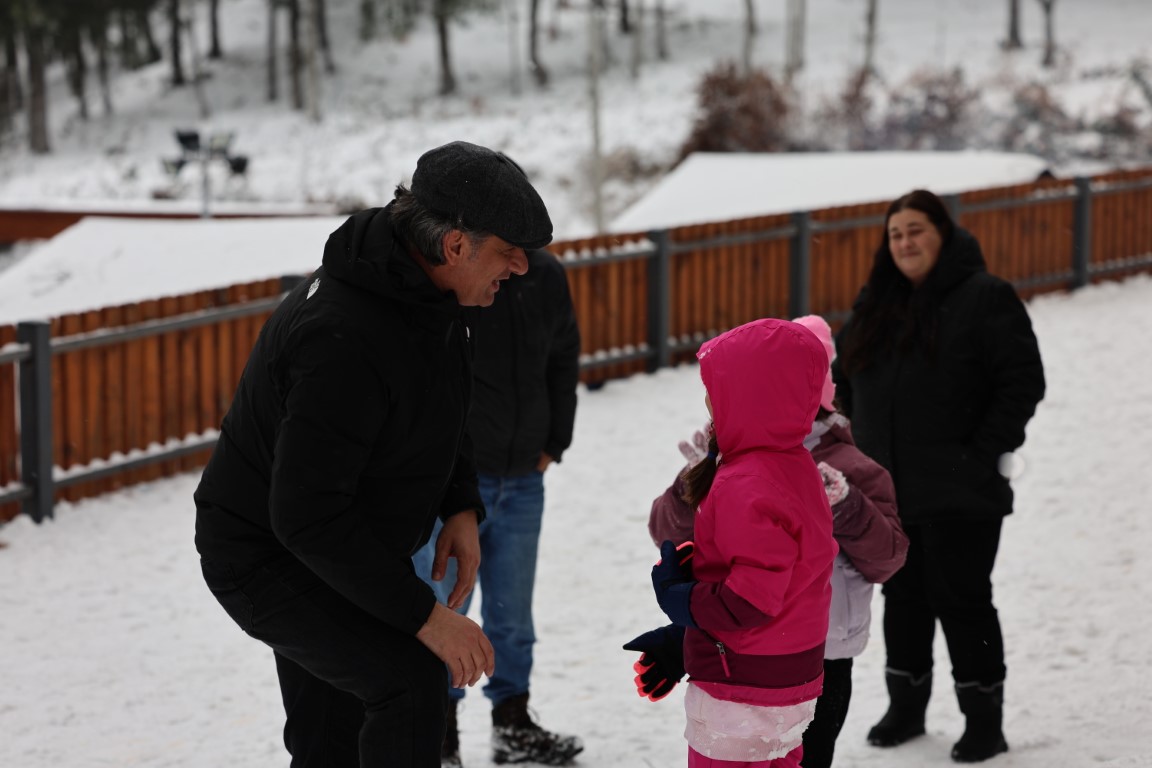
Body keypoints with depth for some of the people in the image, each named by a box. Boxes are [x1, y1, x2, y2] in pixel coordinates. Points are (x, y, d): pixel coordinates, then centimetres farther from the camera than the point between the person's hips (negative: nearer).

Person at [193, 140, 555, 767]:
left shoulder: (426, 290, -5)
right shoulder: (345, 338, -35)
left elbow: (438, 409, 14)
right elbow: (307, 516, -36)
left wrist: (462, 507, -4)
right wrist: (422, 613, -32)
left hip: (339, 549, 9)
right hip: (266, 558, -9)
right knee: (412, 679, -25)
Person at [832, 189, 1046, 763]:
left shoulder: (984, 298, -9)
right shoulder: (875, 304, 11)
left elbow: (1024, 382, -13)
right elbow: (845, 374, 21)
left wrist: (985, 452, -16)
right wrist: (867, 443, 10)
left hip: (959, 493, -6)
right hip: (887, 489, 6)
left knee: (962, 600, -2)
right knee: (903, 598, 14)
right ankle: (905, 710, 28)